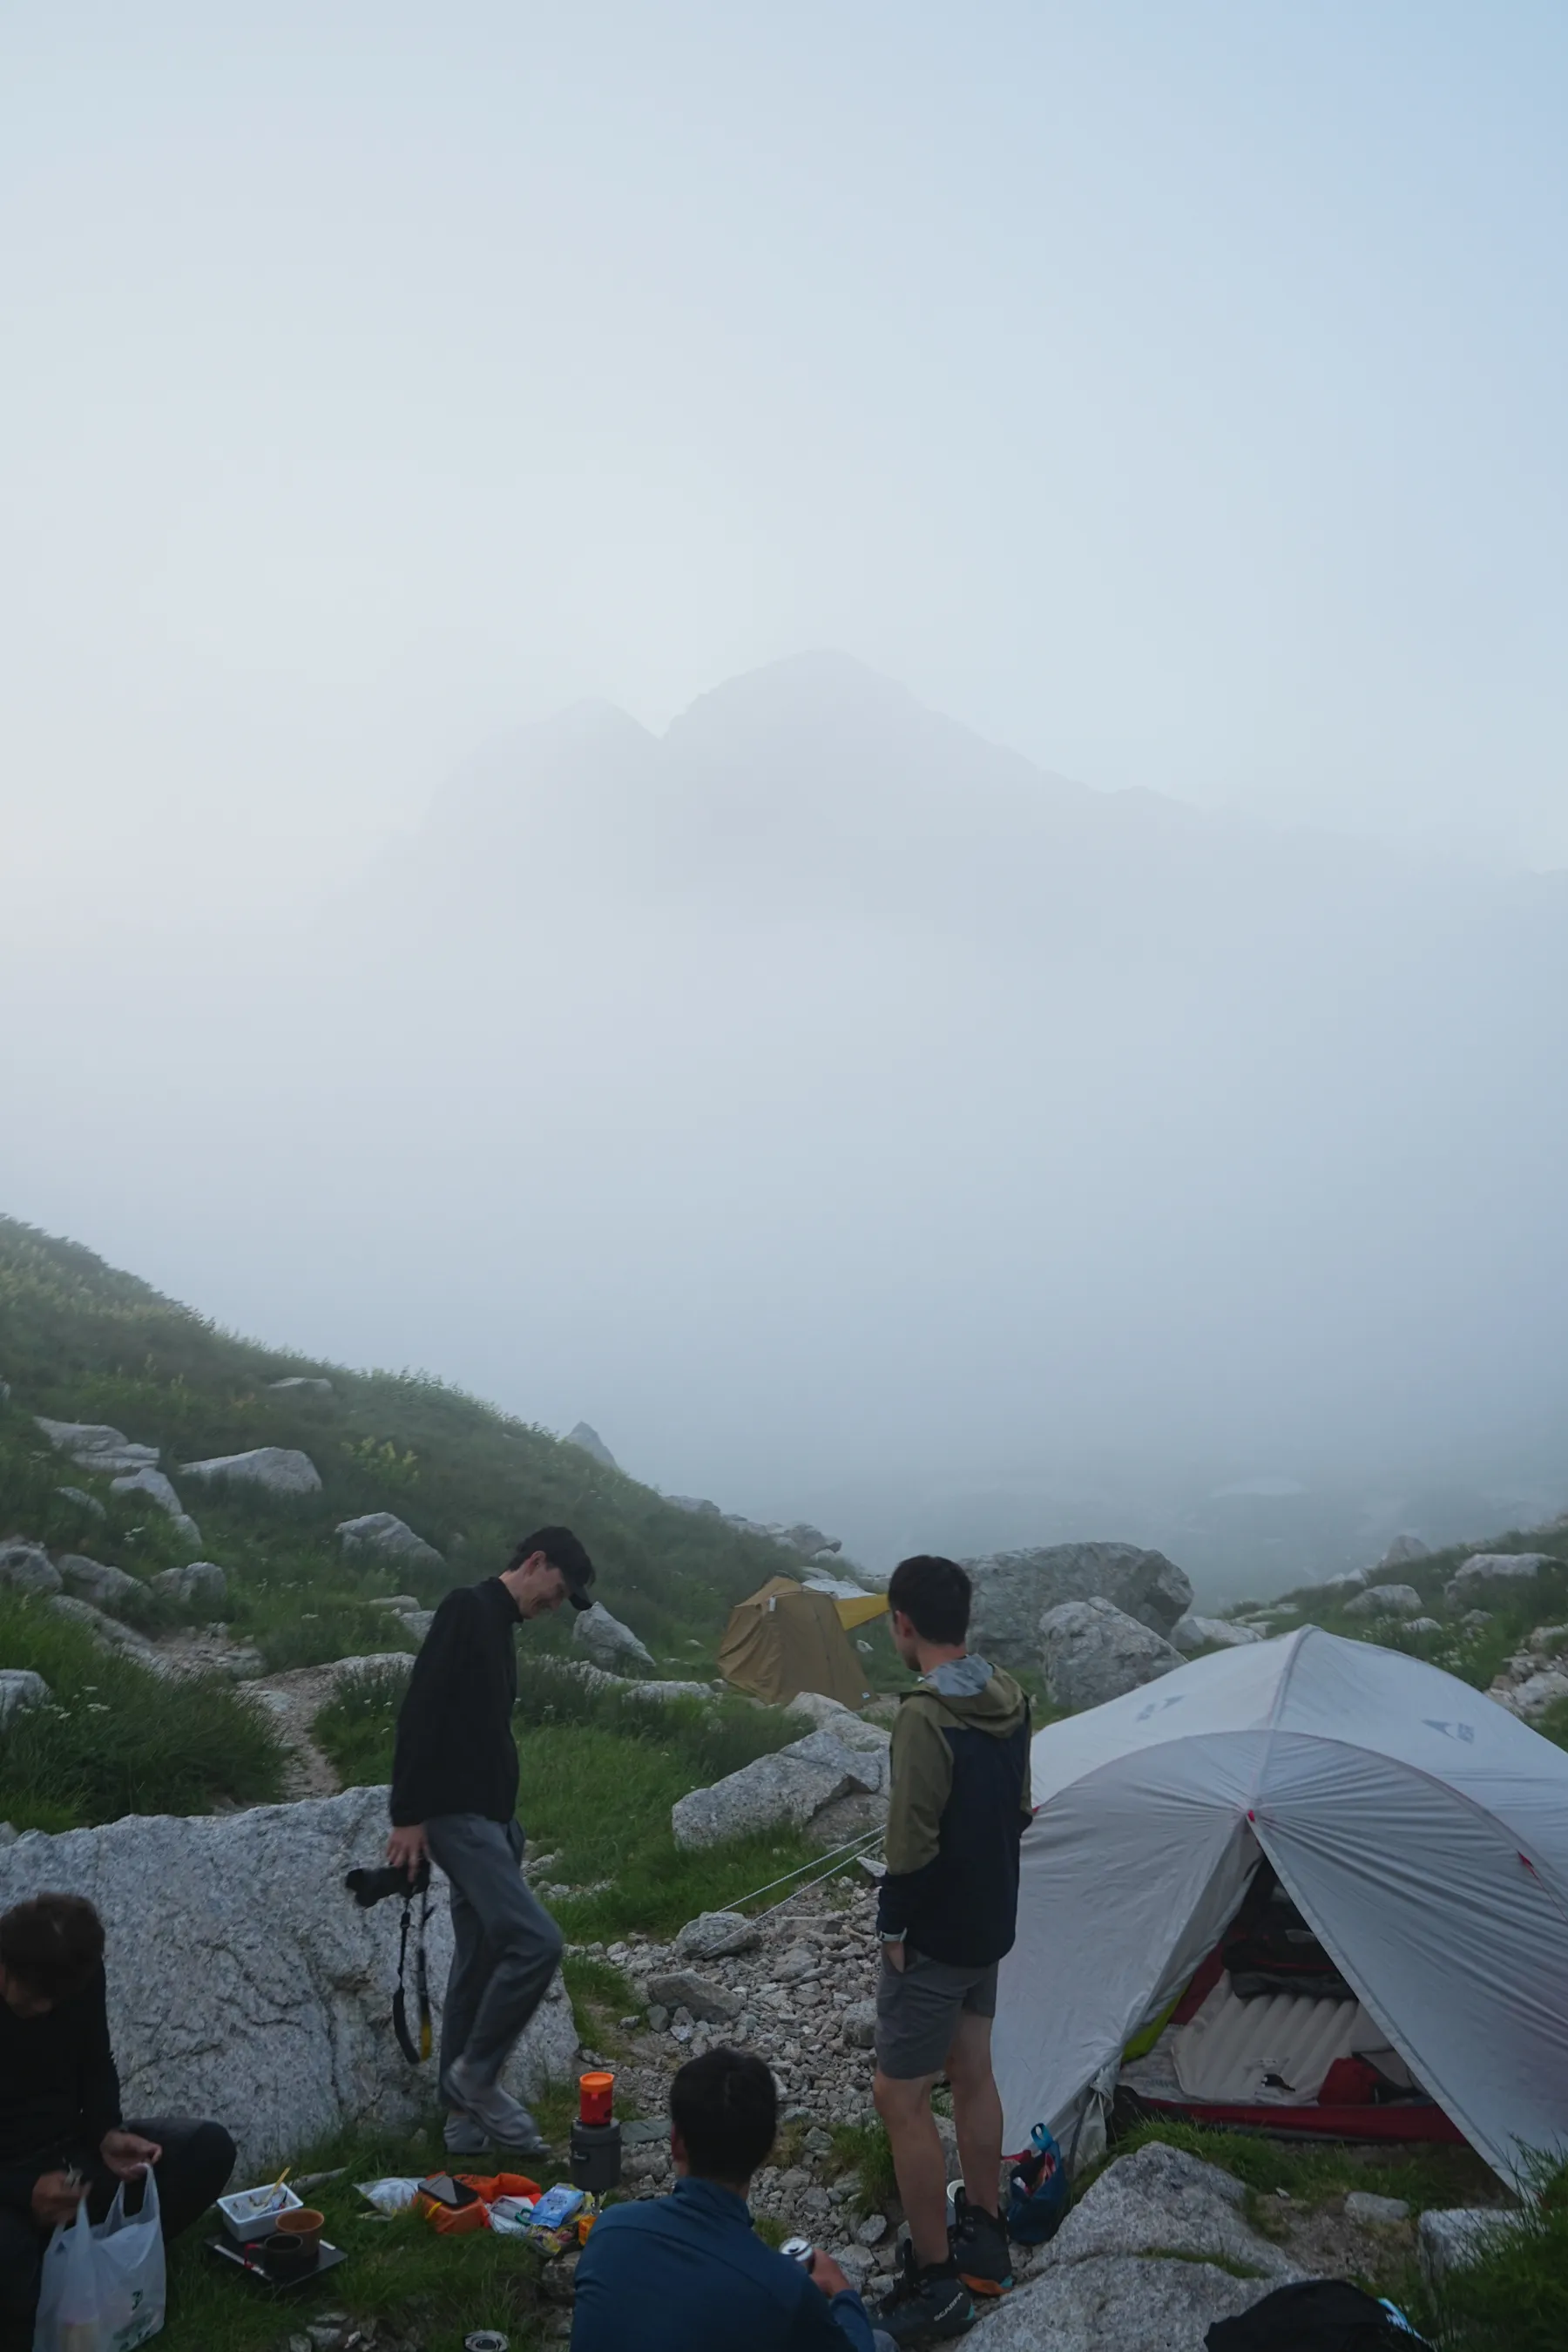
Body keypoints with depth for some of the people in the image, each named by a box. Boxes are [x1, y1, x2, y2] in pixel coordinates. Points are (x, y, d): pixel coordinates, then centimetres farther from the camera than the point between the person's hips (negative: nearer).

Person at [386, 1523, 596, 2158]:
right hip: (458, 1817, -10)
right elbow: (420, 1712, -19)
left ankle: (465, 2110, 21)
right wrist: (408, 1815, -21)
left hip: (491, 1819, 10)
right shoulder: (466, 1609, -13)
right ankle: (475, 2073, 1)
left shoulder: (498, 1627, 17)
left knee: (480, 1963, 13)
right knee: (536, 1940, -16)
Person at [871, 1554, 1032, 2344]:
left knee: (901, 2099, 2)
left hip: (934, 1937, -8)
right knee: (972, 2076, 21)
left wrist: (893, 1926, -11)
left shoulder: (925, 1717, -26)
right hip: (992, 1925, 8)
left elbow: (913, 1841, -25)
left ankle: (934, 2286, 8)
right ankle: (983, 2239, 33)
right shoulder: (1009, 1700, 0)